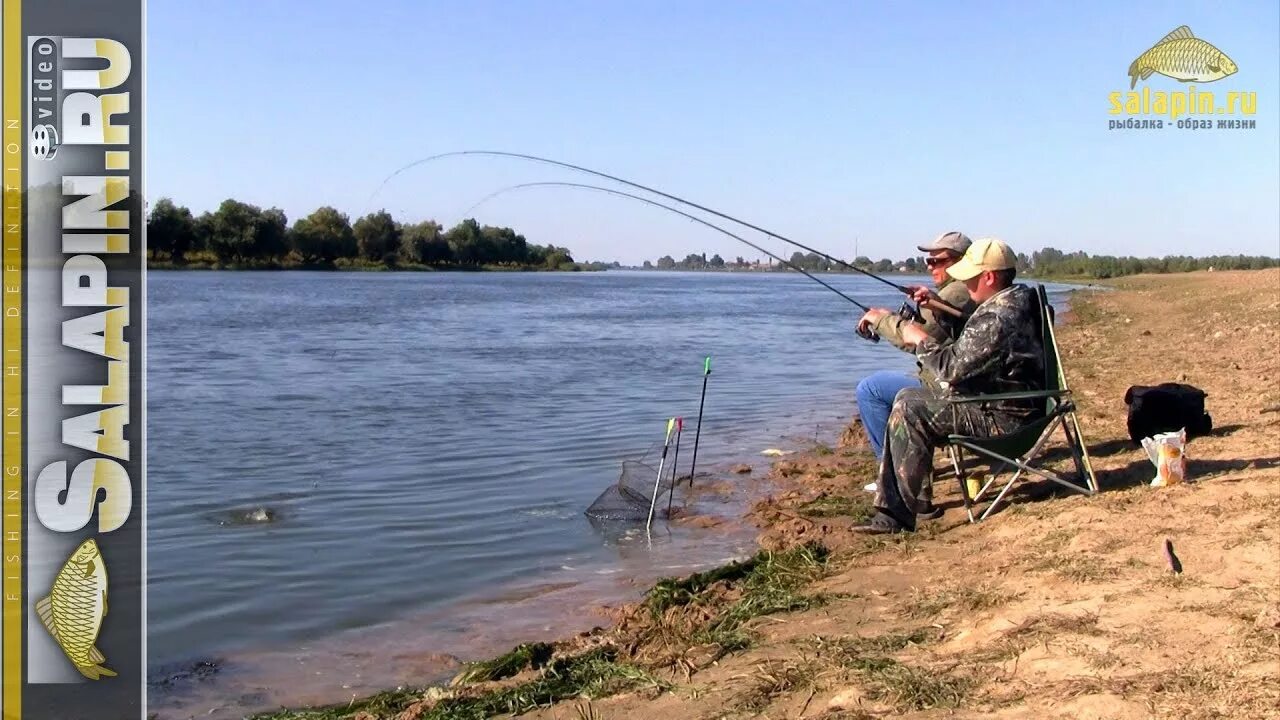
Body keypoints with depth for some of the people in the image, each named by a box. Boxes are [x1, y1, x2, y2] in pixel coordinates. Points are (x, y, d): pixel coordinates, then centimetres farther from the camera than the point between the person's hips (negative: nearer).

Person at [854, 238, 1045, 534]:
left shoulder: (997, 319, -25)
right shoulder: (1015, 301, 9)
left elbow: (954, 368, -24)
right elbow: (970, 342, 25)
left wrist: (921, 340, -8)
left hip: (1002, 419, -11)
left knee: (909, 410, -15)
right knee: (907, 400, 13)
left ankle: (897, 513, -7)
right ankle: (890, 511, 14)